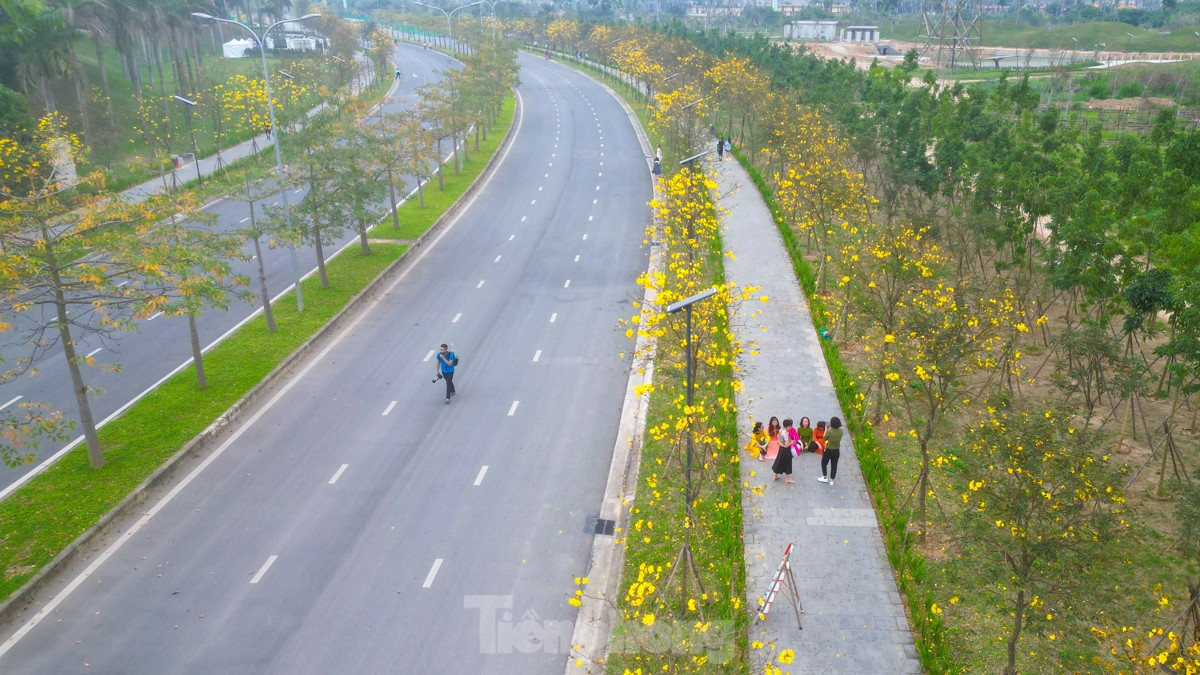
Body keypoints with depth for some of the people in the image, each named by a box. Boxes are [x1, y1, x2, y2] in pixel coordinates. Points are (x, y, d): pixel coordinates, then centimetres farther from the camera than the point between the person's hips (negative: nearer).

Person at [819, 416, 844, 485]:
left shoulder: (829, 431, -24)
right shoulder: (840, 431, -10)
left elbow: (824, 439, -9)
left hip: (829, 450, -4)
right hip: (837, 451, 4)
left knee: (823, 463, 19)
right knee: (834, 465, 15)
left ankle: (824, 477, 23)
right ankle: (831, 480, 22)